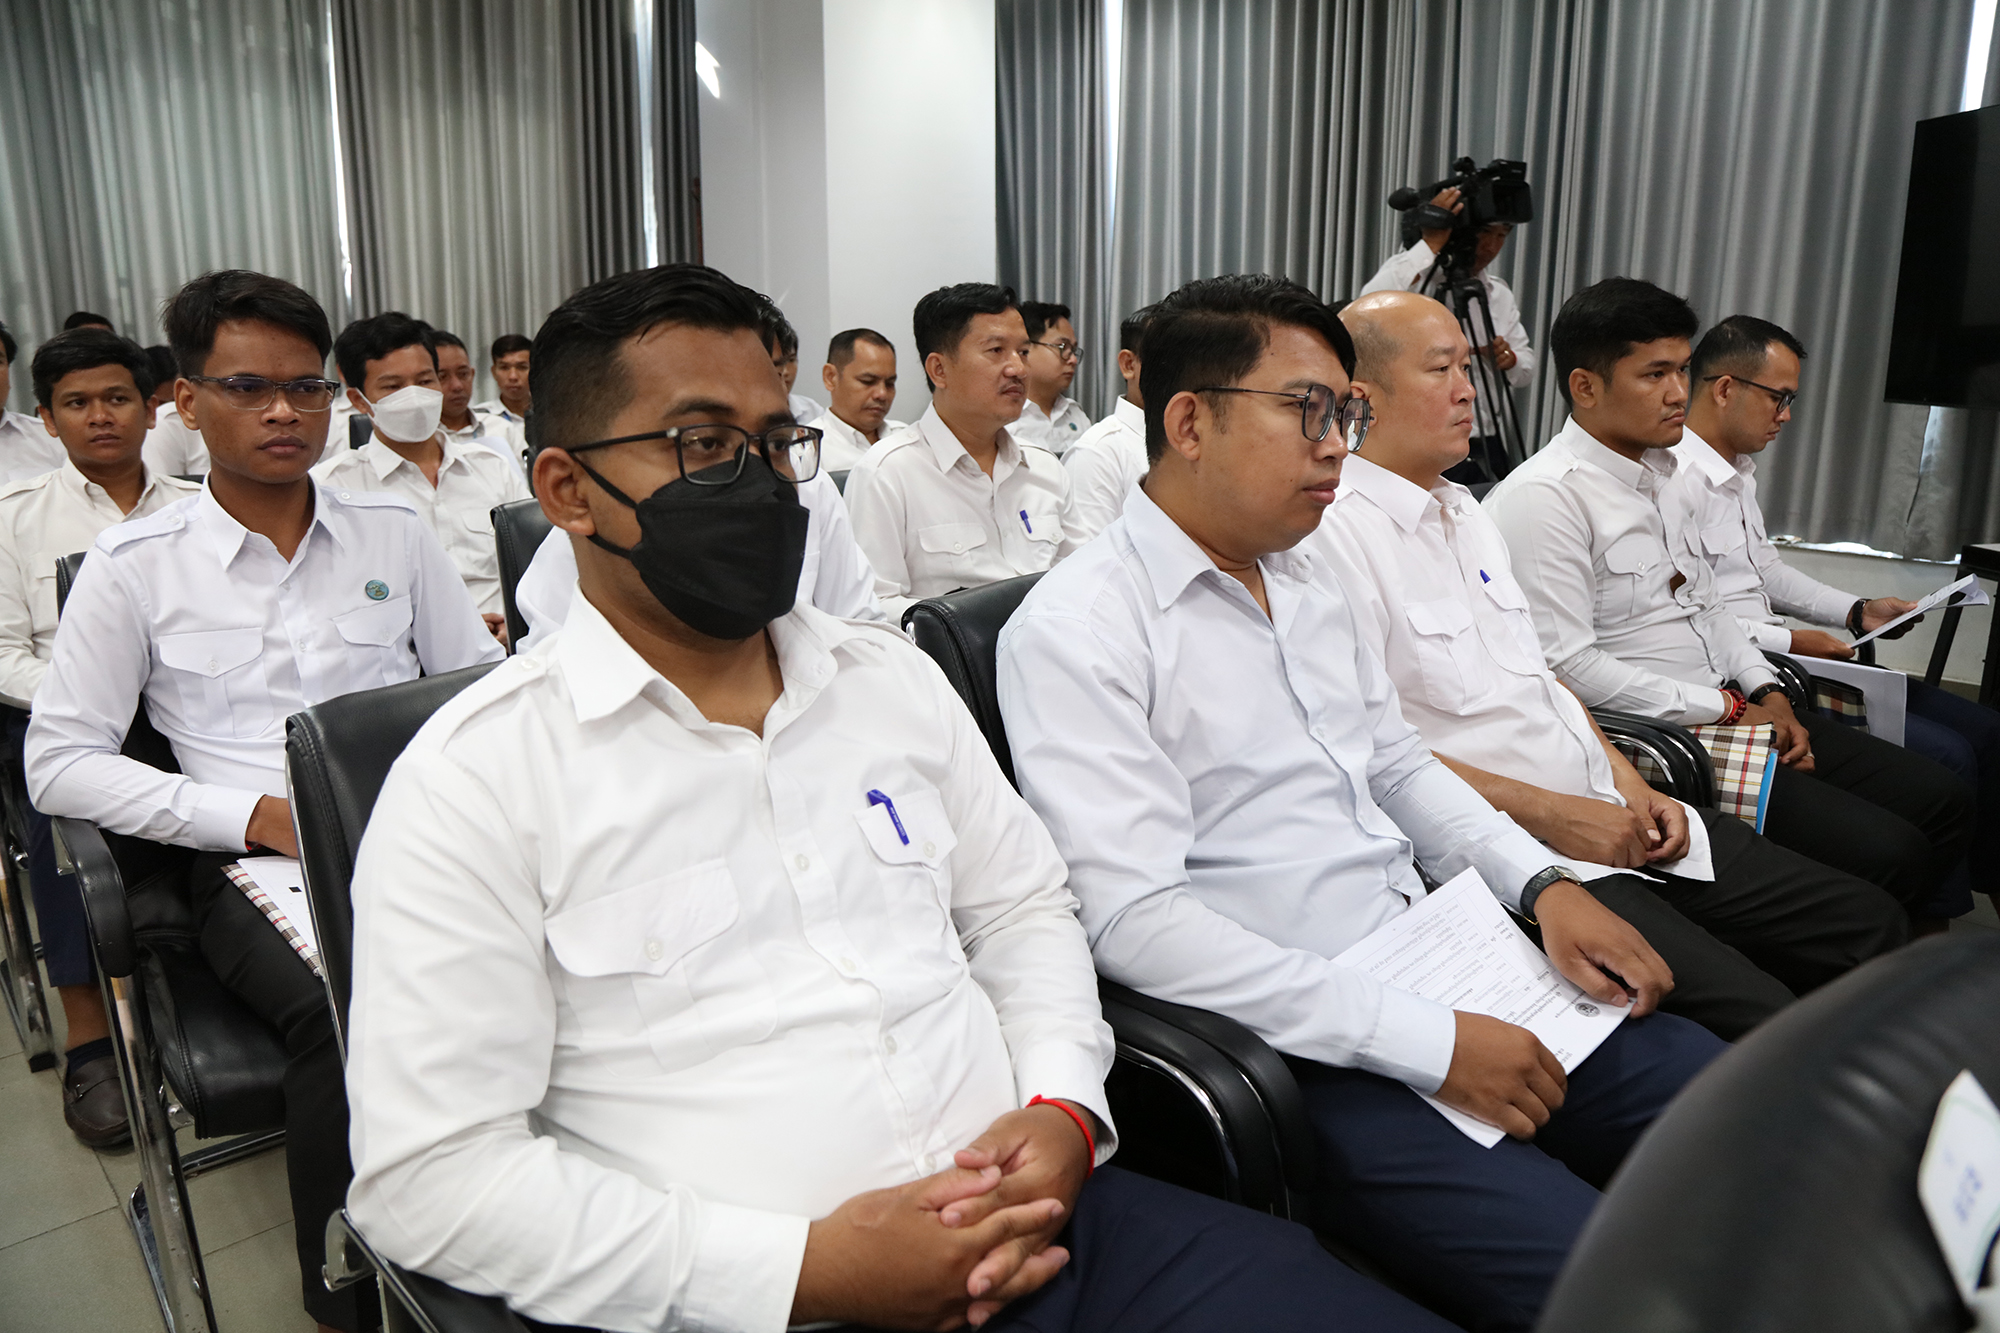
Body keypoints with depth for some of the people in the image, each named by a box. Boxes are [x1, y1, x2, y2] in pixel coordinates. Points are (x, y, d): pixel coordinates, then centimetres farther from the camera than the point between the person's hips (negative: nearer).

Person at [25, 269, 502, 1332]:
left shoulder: (393, 535, 12)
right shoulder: (137, 565, 6)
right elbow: (59, 764, 3)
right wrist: (258, 816, -9)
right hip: (251, 865, -2)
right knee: (343, 1007, -33)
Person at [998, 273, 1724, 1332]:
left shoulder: (1307, 587, 13)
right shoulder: (1077, 629, -14)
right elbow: (1134, 919, -22)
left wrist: (1542, 882, 3)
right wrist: (1428, 1042, -21)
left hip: (1441, 977, 8)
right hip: (1295, 1040, -8)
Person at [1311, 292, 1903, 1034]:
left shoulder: (1466, 514, 18)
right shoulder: (1334, 535, -12)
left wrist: (1629, 783, 7)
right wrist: (1546, 814, -15)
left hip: (1610, 815, 9)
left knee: (1868, 922, 7)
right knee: (1756, 1018, -22)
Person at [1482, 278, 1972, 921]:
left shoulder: (1661, 471, 14)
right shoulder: (1543, 497, -17)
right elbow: (1567, 665, -22)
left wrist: (1768, 693, 4)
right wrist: (1729, 709, -14)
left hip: (1737, 710, 10)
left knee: (1943, 801, 7)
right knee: (1885, 855, -17)